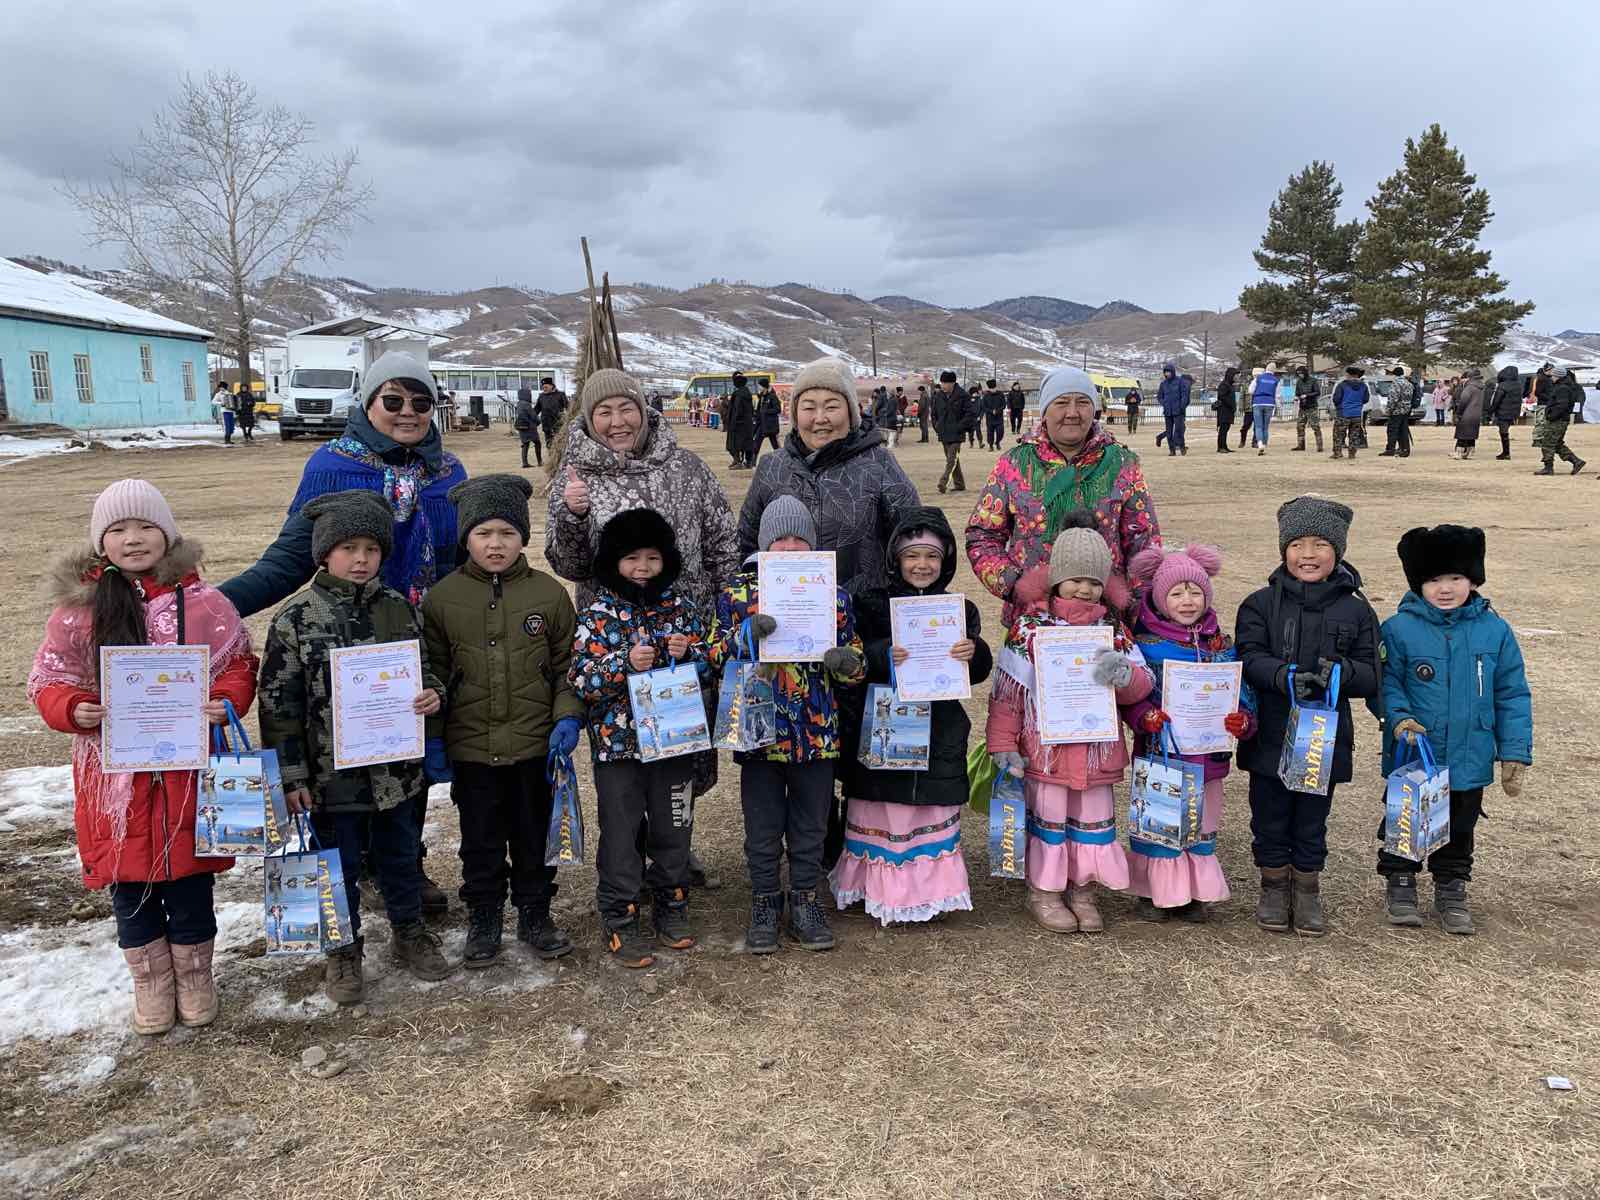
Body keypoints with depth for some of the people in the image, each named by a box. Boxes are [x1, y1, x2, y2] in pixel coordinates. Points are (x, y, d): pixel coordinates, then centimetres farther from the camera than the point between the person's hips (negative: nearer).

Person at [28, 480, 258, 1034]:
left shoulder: (201, 600, -3)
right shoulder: (77, 605, -3)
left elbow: (238, 665, 3)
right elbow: (49, 679, 3)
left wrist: (226, 702, -16)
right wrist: (73, 710, -17)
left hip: (189, 770, 0)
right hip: (117, 775, 1)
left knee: (189, 877, 12)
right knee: (130, 884, 13)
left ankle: (194, 974, 34)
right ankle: (150, 979, 33)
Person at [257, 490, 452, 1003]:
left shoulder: (398, 609, 0)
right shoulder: (295, 619, -9)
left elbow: (424, 669, 13)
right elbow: (279, 703, -7)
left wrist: (431, 695, -11)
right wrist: (291, 774, -8)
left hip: (394, 767, 3)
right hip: (332, 773, -3)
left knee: (401, 855, 18)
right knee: (340, 865, 12)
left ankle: (409, 933, 38)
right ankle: (344, 950, 31)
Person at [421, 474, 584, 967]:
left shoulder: (548, 593, -3)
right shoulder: (442, 597, -3)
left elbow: (567, 665, 3)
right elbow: (433, 670, 4)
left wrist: (568, 716, -9)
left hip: (536, 744, 0)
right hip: (470, 746, 0)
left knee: (535, 835, 14)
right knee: (480, 840, 14)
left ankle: (535, 915, 32)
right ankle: (483, 919, 31)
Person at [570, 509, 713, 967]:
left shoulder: (681, 609, 3)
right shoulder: (598, 614, -6)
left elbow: (706, 669, 7)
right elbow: (581, 680, -11)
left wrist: (687, 654, -14)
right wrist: (625, 664, -24)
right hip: (618, 741, -3)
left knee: (673, 828, 14)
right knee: (621, 834, 6)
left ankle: (671, 907, 31)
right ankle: (619, 920, 19)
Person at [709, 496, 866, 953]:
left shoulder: (834, 595, 2)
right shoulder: (738, 592, -1)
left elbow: (855, 654, 6)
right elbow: (716, 656, -5)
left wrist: (848, 661, -17)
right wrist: (745, 636, -24)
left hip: (817, 733, 1)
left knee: (811, 825, 13)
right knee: (763, 826, 11)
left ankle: (805, 900, 29)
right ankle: (765, 903, 27)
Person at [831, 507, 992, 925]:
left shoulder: (959, 609, 7)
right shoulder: (871, 604, 0)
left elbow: (977, 673, 7)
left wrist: (974, 652, -15)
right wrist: (884, 657, -25)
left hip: (939, 733, 2)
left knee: (934, 810, 8)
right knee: (884, 810, 2)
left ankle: (928, 890, 22)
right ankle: (883, 893, 16)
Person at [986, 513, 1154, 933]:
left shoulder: (1112, 626, 6)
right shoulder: (1031, 624, -5)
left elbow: (1143, 684, 2)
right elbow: (1007, 689, -5)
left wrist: (1123, 673, -22)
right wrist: (1003, 745, -8)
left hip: (1097, 748, 4)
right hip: (1045, 747, -3)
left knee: (1094, 819, 12)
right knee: (1048, 817, 7)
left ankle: (1082, 889, 28)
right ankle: (1044, 892, 22)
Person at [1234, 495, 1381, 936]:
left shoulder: (1355, 610, 1)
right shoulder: (1261, 603, -2)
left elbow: (1371, 676, 0)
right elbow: (1249, 657, -11)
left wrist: (1340, 671, -21)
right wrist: (1284, 676, -30)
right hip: (1269, 734, 0)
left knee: (1311, 823, 13)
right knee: (1269, 818, 10)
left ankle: (1307, 892, 30)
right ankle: (1274, 888, 29)